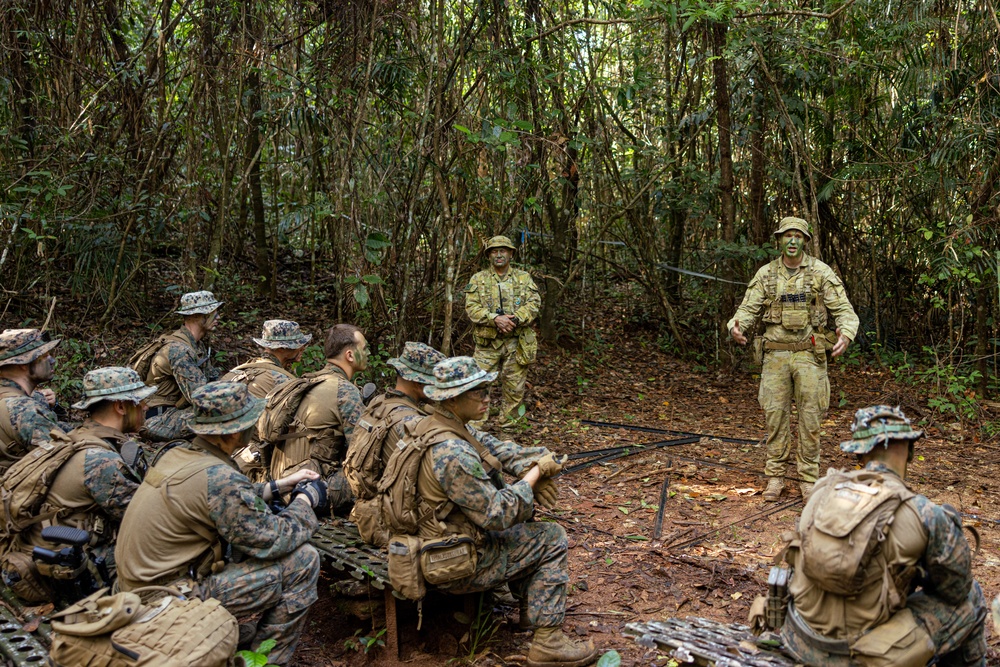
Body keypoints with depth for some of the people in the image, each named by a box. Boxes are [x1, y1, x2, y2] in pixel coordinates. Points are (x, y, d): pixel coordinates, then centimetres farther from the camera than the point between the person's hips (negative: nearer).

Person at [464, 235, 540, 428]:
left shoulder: (524, 278, 10)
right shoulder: (478, 279, 7)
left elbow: (534, 303, 0)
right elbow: (472, 307, -4)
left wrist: (516, 319, -18)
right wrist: (495, 319, -19)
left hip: (517, 343, 1)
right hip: (487, 342, -1)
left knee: (515, 387, 6)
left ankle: (508, 425, 19)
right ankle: (476, 425, 2)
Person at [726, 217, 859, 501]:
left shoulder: (821, 272, -1)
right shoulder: (766, 274, 5)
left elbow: (844, 309, -4)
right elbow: (748, 309, 3)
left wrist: (846, 334, -25)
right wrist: (736, 327, -20)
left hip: (809, 353, -1)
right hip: (776, 354, 2)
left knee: (810, 417, 2)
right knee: (775, 415, 3)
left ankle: (808, 478, 13)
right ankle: (775, 477, 14)